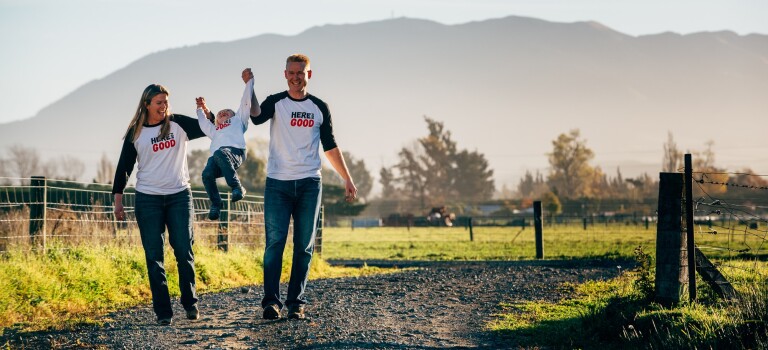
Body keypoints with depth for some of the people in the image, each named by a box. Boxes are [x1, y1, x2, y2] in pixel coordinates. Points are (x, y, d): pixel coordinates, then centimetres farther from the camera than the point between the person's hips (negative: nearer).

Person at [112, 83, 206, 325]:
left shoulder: (178, 124, 4)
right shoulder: (135, 134, 4)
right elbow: (124, 167, 8)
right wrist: (118, 201, 4)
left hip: (179, 196, 0)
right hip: (148, 200, 0)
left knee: (184, 251, -3)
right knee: (154, 257, -2)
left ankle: (190, 303, 13)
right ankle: (163, 312, 1)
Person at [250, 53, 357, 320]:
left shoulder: (319, 107, 10)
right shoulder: (275, 102, 3)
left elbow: (330, 147, 15)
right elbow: (257, 118, -20)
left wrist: (347, 179, 11)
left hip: (309, 184, 2)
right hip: (278, 184, -2)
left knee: (304, 246, 1)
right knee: (274, 242, -9)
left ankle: (296, 302, 5)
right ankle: (271, 300, -8)